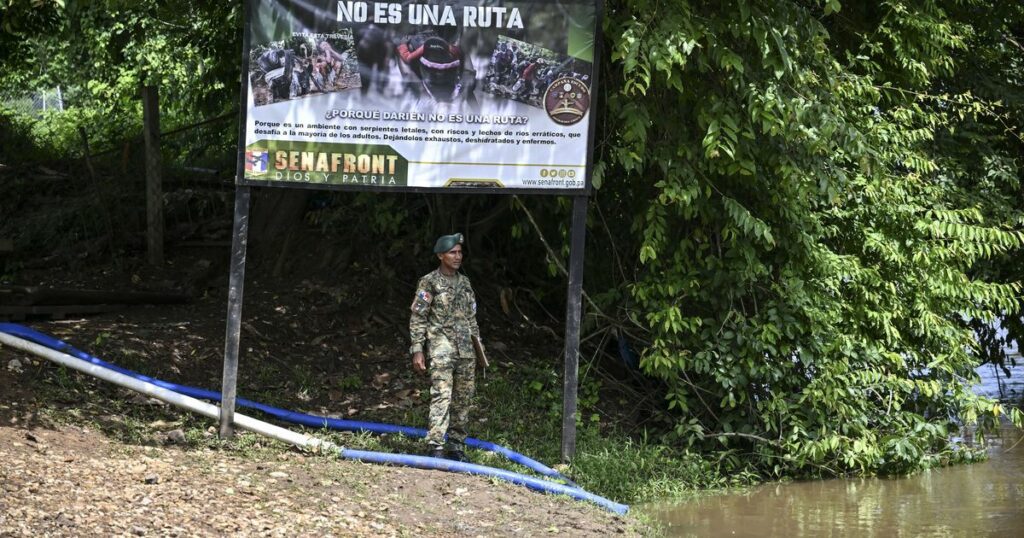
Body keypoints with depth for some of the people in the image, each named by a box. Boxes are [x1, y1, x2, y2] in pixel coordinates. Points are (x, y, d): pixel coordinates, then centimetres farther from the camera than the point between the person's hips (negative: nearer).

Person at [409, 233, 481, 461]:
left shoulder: (464, 282, 15)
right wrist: (417, 350, -12)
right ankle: (435, 446, -21)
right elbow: (417, 318, -6)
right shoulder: (429, 282, -4)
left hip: (465, 351, 6)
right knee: (442, 396, -17)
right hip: (441, 349, -6)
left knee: (464, 400, 7)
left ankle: (455, 446, 15)